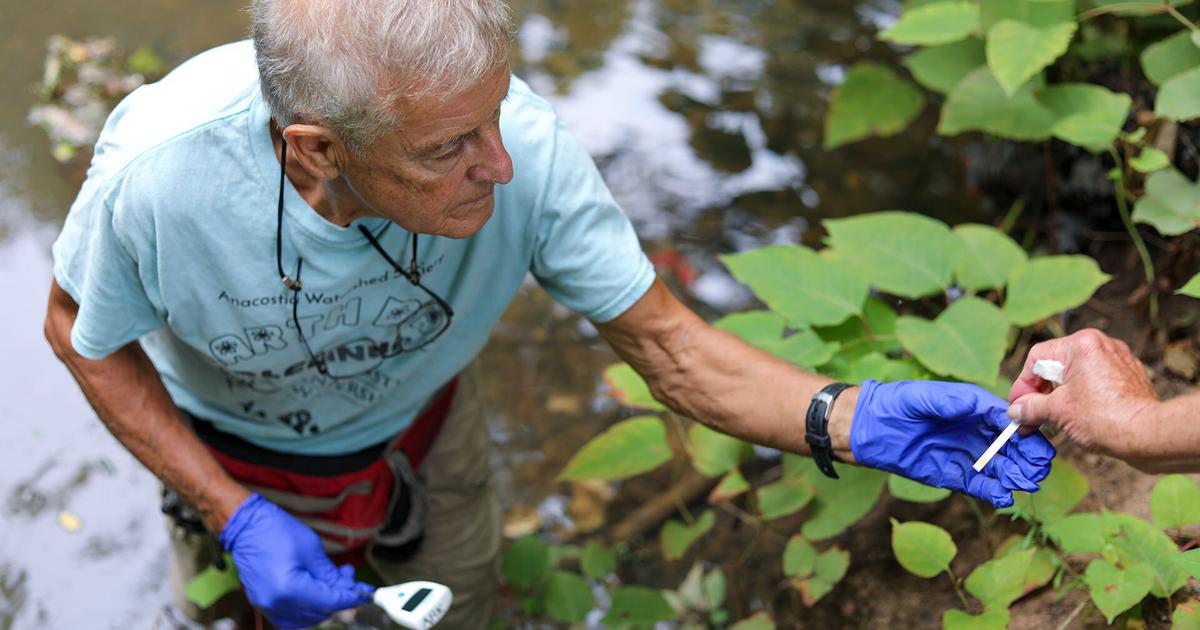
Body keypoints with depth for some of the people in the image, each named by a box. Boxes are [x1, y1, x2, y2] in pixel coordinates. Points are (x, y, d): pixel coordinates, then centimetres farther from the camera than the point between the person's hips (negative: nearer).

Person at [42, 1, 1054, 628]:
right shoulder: (160, 168, -42)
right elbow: (85, 333, -20)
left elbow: (666, 342, -27)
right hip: (237, 455, -1)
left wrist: (848, 418, -43)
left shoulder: (526, 150, -39)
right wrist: (237, 520, -28)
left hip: (419, 422, 1)